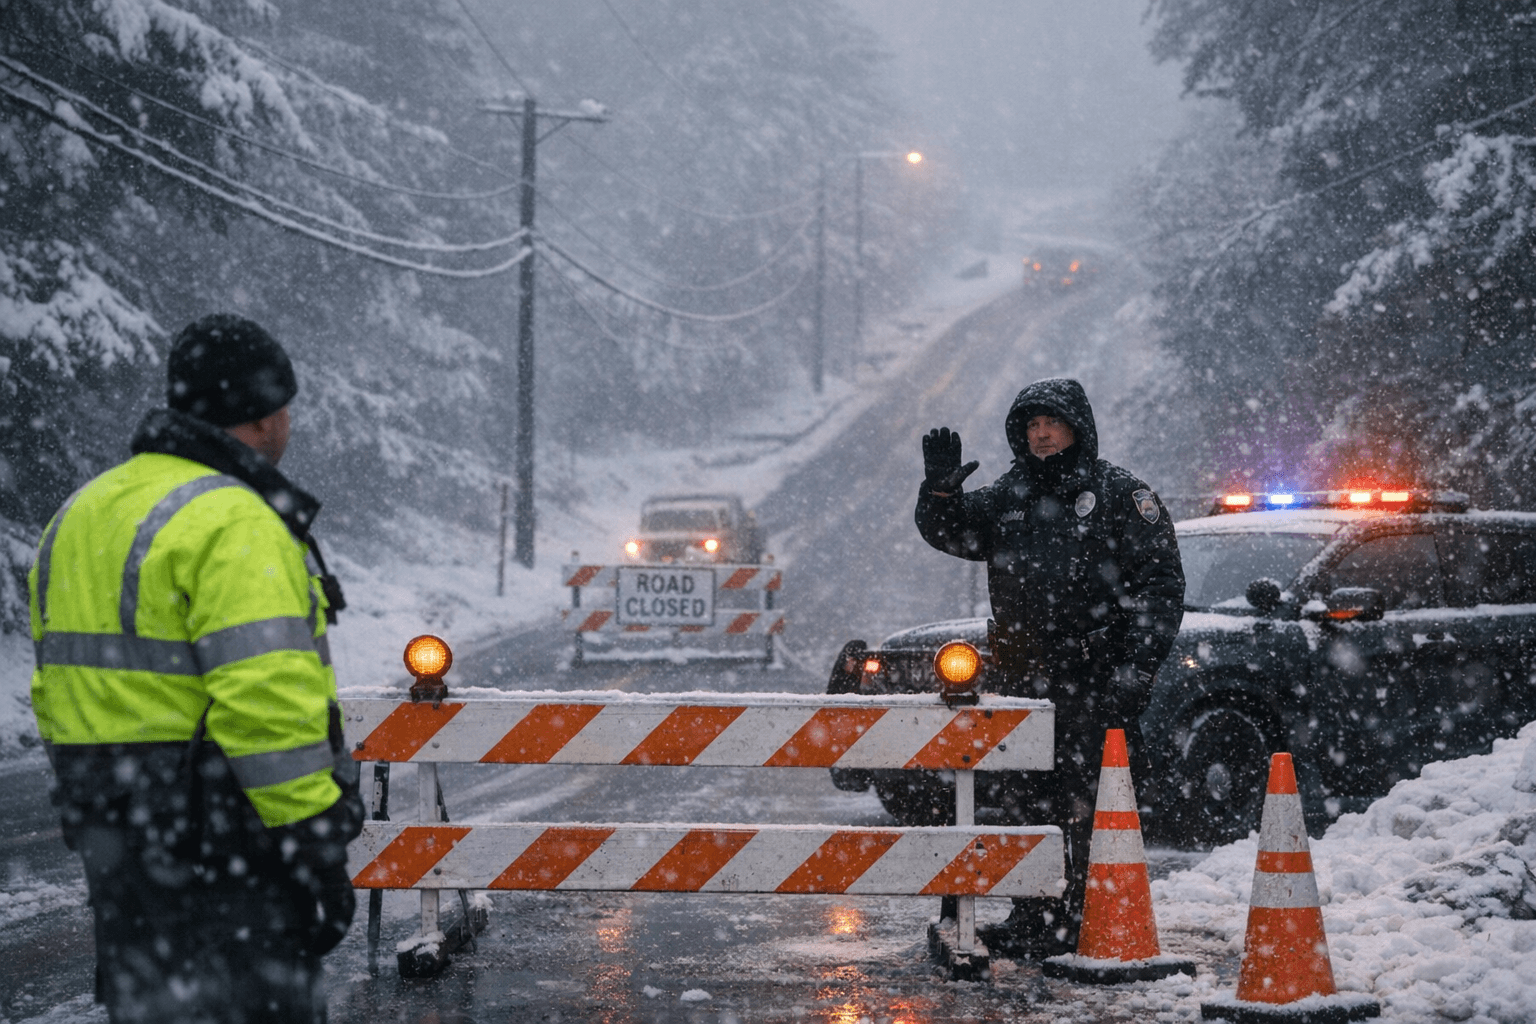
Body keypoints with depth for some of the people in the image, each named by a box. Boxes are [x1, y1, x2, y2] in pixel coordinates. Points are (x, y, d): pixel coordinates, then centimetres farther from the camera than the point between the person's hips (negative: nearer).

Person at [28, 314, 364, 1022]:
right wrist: (318, 849, -19)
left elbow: (59, 684, 17)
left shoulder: (82, 514, 14)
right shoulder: (234, 523, -15)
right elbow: (265, 704, -23)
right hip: (220, 830, -9)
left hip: (117, 832, 9)